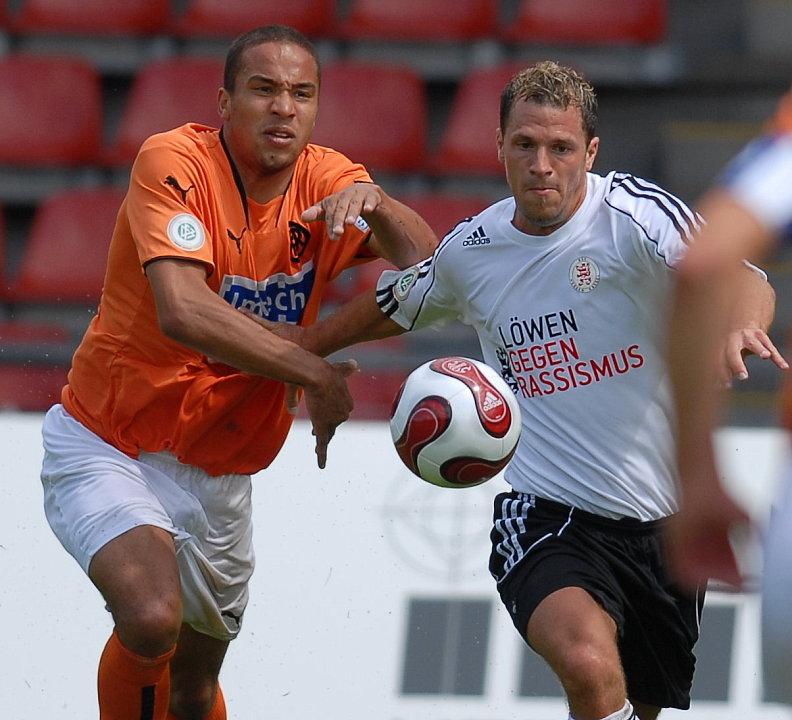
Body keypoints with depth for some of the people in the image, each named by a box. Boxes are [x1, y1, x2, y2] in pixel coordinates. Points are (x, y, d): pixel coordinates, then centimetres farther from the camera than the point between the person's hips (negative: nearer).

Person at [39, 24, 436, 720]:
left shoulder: (323, 180, -3)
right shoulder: (175, 162, -19)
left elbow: (423, 262, -18)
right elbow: (182, 311, -32)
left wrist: (372, 204, -37)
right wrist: (314, 373, -32)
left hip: (220, 475, 6)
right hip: (107, 447, -6)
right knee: (152, 619, -30)